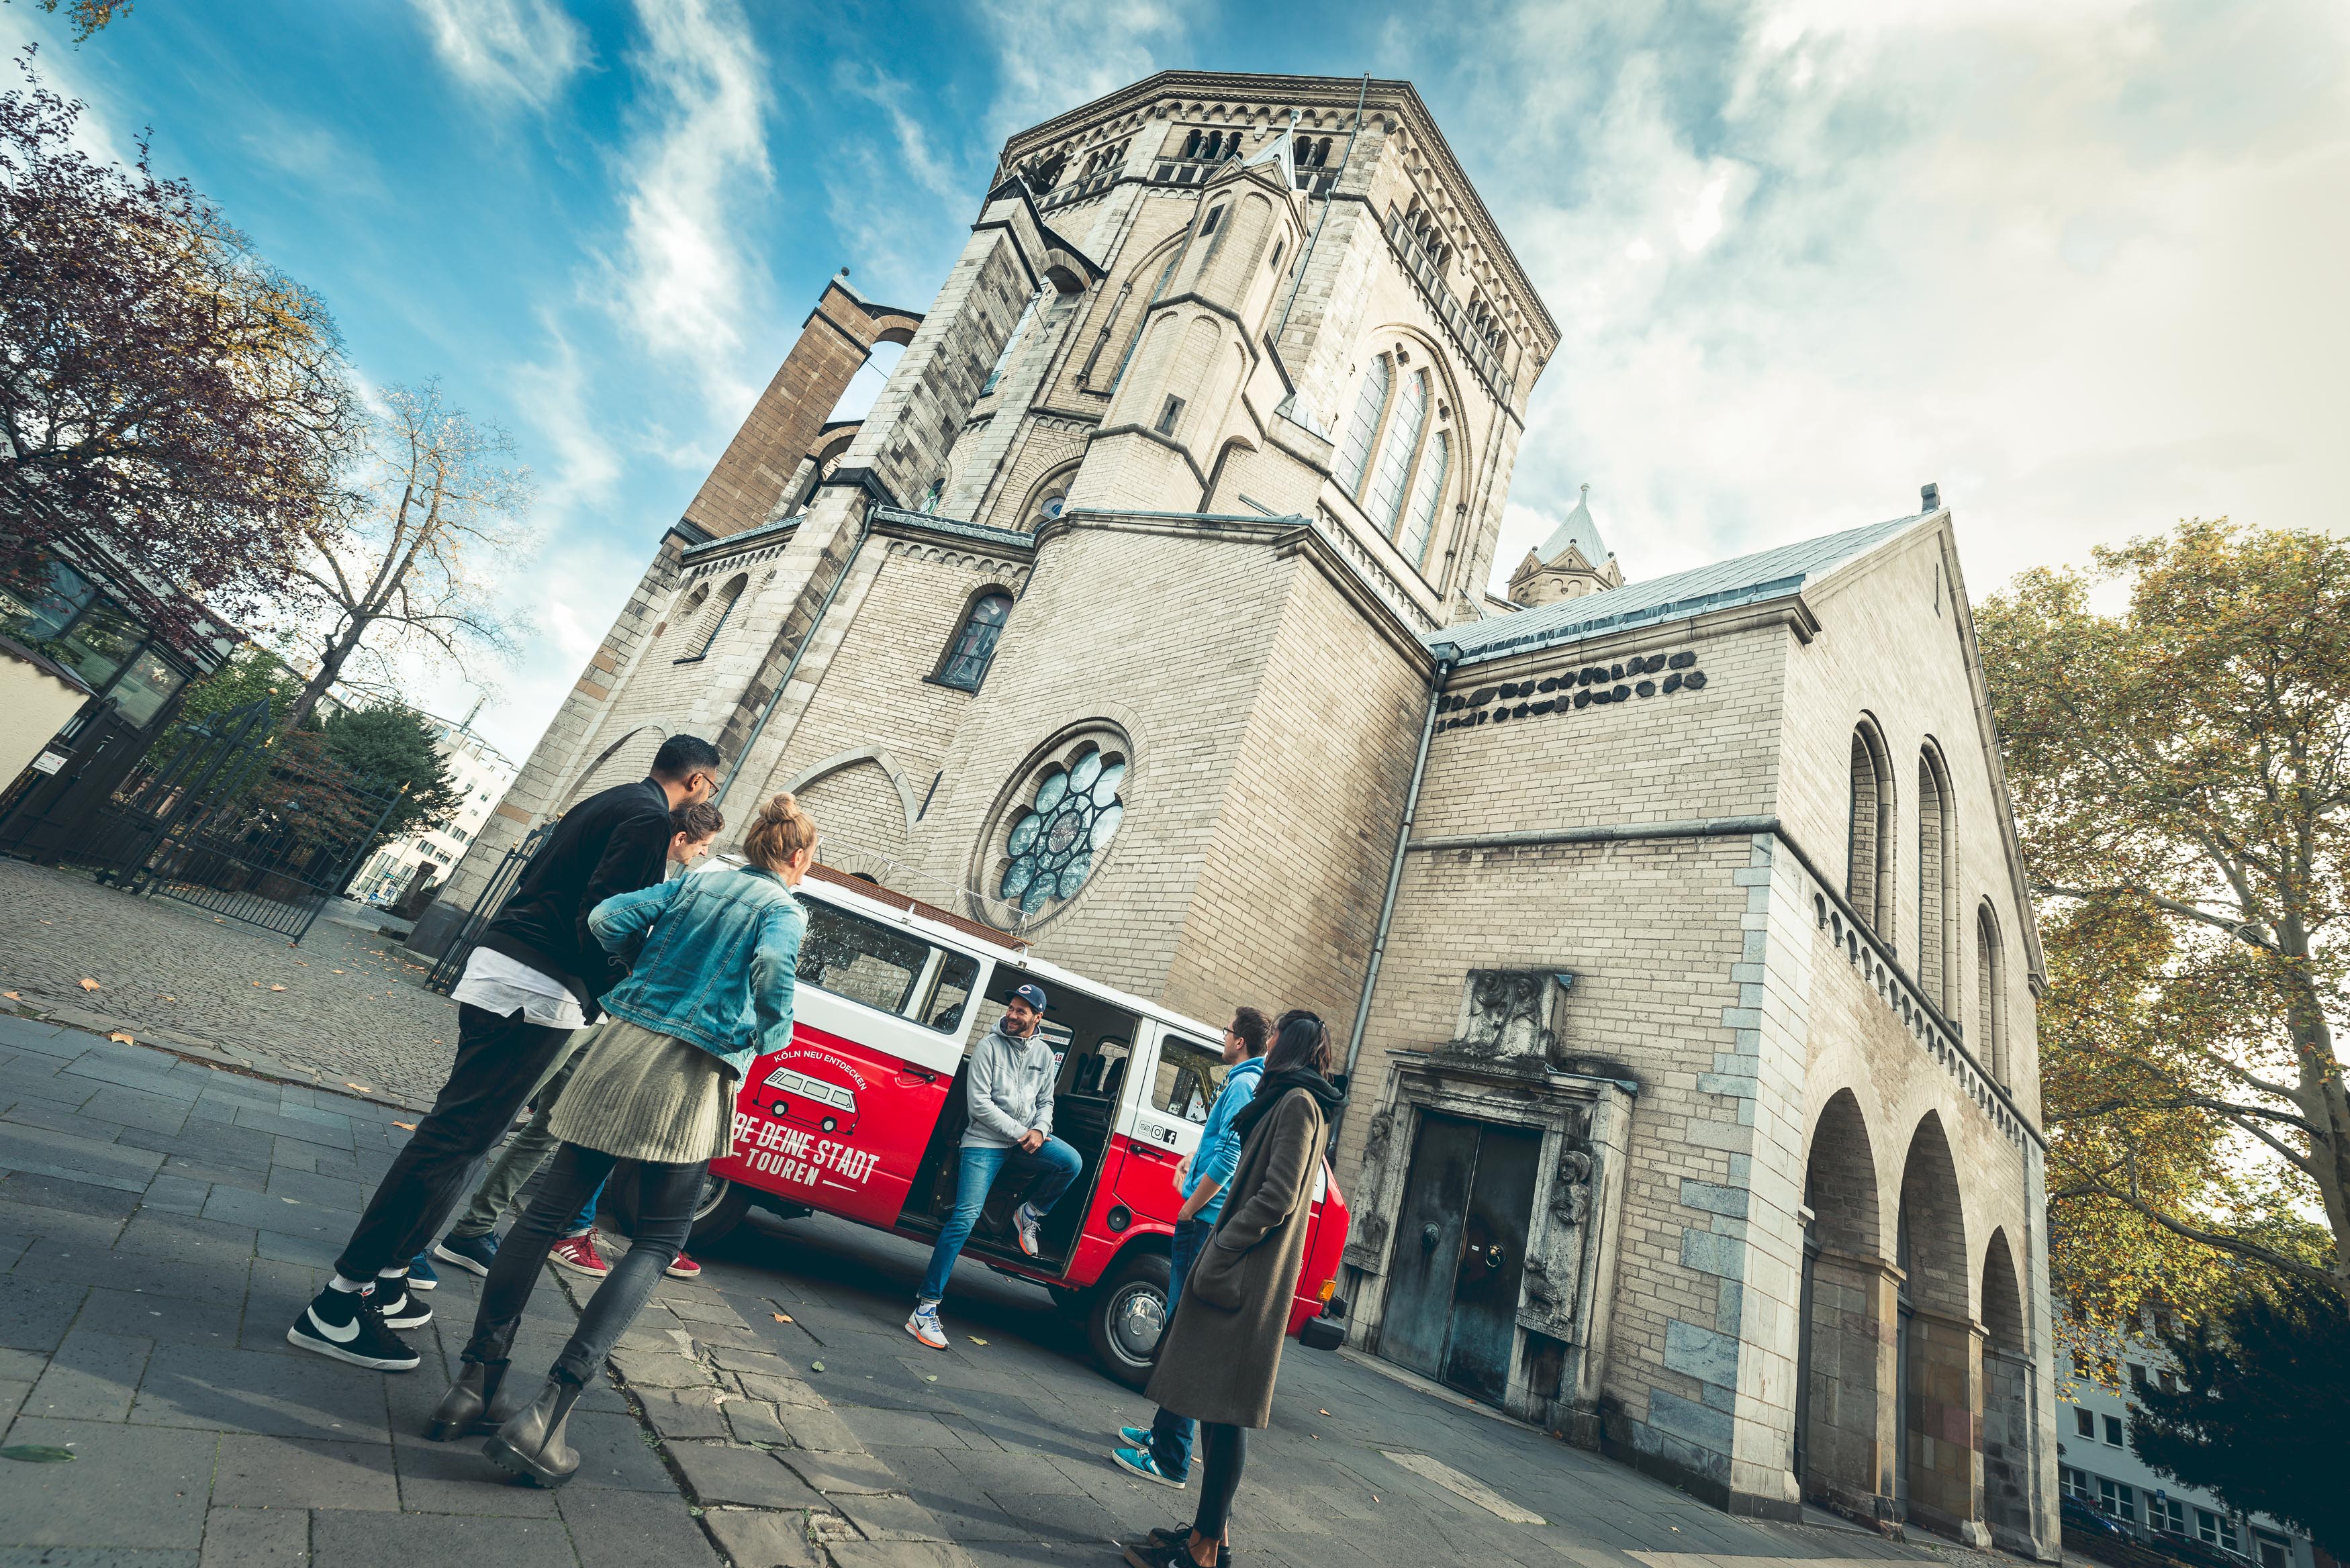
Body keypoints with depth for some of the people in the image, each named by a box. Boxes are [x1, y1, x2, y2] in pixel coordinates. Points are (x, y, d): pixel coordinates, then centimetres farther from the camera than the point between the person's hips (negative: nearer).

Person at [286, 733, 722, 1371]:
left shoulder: (604, 803, 18)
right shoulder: (650, 820, -12)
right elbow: (601, 916, -22)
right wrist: (608, 992, -9)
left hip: (496, 966, 10)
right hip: (538, 990, -10)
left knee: (458, 1130, 17)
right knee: (458, 1136, -5)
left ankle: (383, 1278, 25)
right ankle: (337, 1305, 1)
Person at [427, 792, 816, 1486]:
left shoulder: (693, 884, 13)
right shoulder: (785, 910, -3)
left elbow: (607, 919, 6)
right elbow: (772, 972, -21)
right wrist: (773, 1036, -4)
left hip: (625, 1044, 5)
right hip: (693, 1074, -5)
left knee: (549, 1209, 14)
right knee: (659, 1240, 6)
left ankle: (472, 1386, 20)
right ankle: (543, 1417, -1)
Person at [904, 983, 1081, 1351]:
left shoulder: (1045, 1055, 11)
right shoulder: (990, 1046, -5)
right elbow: (980, 1103, -11)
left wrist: (1039, 1131, -6)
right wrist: (1019, 1132, -14)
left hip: (1024, 1142, 4)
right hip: (985, 1143, -4)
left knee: (1071, 1162, -22)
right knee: (965, 1219, -15)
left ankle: (1029, 1214, 5)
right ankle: (925, 1310, -7)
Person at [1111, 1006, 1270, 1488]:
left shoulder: (1244, 1084, -14)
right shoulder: (1253, 1083, 16)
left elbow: (1229, 1156, -21)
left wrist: (1190, 1208, -13)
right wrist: (1193, 1158, 16)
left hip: (1207, 1221, -10)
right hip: (1217, 1224, 10)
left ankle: (1170, 1460, 1)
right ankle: (1163, 1431, 31)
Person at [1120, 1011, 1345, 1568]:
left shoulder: (1297, 1101, -12)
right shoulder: (1293, 1104, 17)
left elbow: (1276, 1198, -20)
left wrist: (1216, 1256, -17)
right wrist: (1218, 1253, 16)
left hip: (1249, 1278, -9)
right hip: (1245, 1276, 9)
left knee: (1225, 1406, -3)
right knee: (1216, 1403, 15)